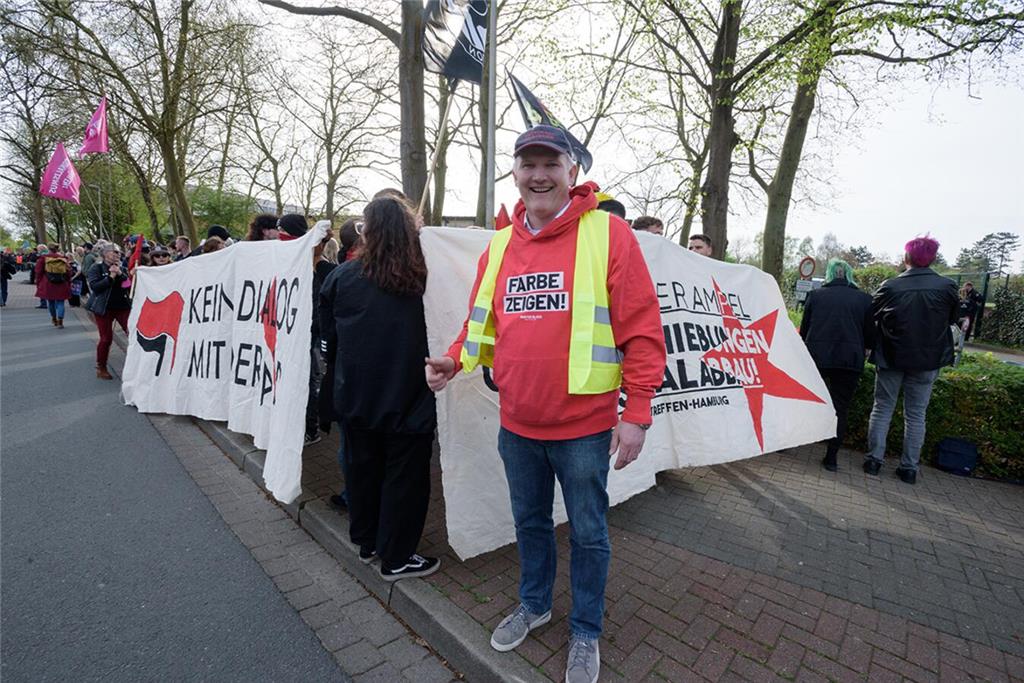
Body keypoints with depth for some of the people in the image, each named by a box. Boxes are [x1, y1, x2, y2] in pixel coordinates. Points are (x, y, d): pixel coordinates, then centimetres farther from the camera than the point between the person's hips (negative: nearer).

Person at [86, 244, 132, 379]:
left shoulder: (121, 267, 10)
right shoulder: (97, 267, -2)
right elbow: (94, 286, -15)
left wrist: (120, 274, -13)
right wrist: (111, 277, -18)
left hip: (123, 306, 3)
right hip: (104, 308, -3)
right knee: (106, 339, 0)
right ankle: (101, 368, 17)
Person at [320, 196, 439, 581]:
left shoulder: (341, 278, -7)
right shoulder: (423, 278, -14)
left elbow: (329, 337, 6)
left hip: (356, 396, 3)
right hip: (407, 400, -3)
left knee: (363, 467, 21)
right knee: (404, 476, 11)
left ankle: (367, 542, 39)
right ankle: (396, 558, 24)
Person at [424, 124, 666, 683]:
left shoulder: (607, 233, -9)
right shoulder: (500, 244, 6)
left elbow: (642, 330, -11)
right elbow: (483, 321, 15)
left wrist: (636, 413, -13)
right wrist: (455, 360, -2)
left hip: (583, 426, -4)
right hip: (517, 424, 5)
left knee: (587, 534, 15)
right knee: (529, 522, 23)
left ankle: (586, 631, 41)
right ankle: (534, 603, 50)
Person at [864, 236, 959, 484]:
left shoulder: (890, 286, -15)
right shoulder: (947, 286, -10)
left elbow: (872, 316, -2)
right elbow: (953, 319, 6)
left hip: (891, 356, -1)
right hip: (927, 360, 1)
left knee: (882, 408, 11)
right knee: (916, 414, 11)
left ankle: (874, 459, 13)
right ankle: (909, 467, 16)